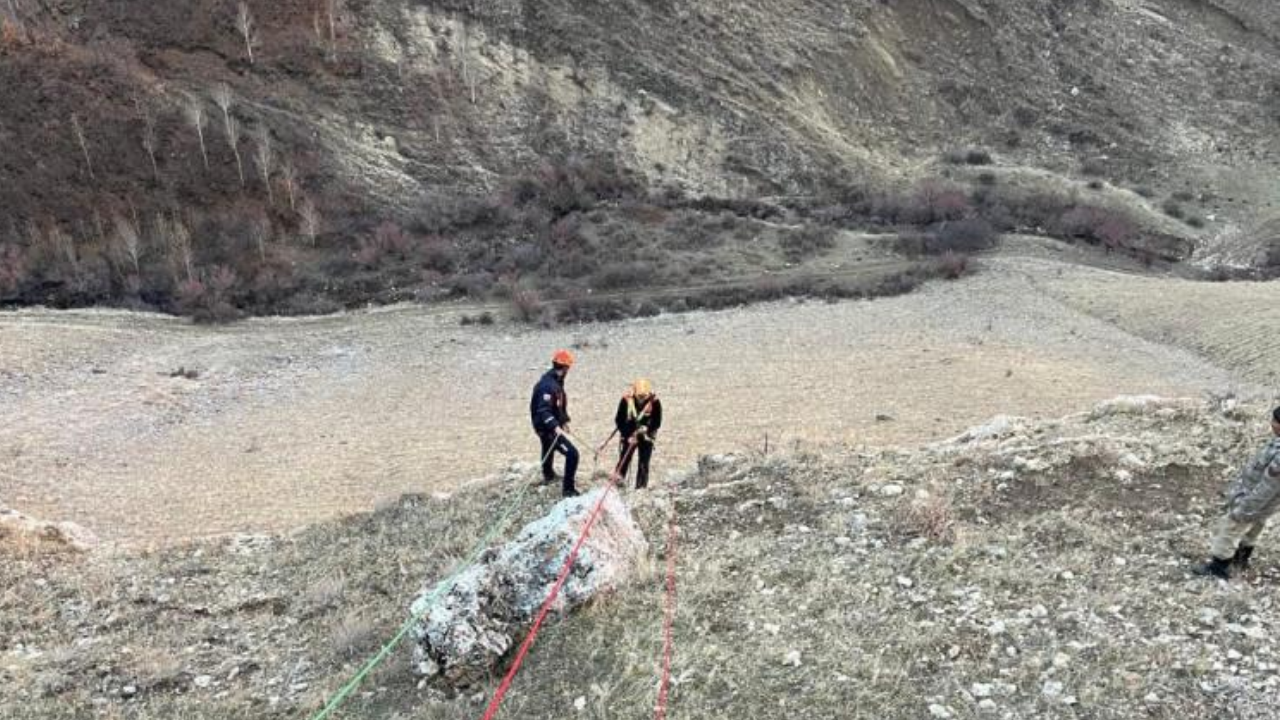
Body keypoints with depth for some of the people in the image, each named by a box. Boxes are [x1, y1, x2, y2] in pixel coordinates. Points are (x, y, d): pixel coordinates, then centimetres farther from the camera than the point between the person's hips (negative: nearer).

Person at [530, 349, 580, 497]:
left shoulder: (556, 382, 3)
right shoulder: (548, 385, -29)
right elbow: (543, 411, -35)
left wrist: (564, 421, 18)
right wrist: (555, 427, -44)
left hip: (552, 426, 11)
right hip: (548, 428, -11)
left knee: (549, 451, 34)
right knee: (572, 454, -16)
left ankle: (548, 475, 60)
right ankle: (568, 489, -8)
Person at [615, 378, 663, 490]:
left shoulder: (654, 402, -17)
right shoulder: (626, 399, -18)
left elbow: (657, 422, -9)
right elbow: (619, 420, -12)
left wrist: (646, 428, -27)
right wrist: (628, 436, -18)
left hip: (646, 437, 0)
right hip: (629, 436, 0)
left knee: (643, 464, -3)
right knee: (624, 461, -1)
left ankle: (641, 488, 4)